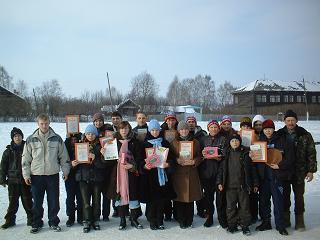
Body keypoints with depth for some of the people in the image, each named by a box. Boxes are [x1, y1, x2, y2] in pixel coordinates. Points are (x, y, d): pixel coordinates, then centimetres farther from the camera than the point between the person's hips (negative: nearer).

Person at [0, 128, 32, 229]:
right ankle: (10, 220, 17)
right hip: (13, 180, 1)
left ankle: (31, 218, 17)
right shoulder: (8, 151, 4)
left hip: (25, 180, -1)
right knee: (13, 201, 5)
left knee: (27, 200, 5)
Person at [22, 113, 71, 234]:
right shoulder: (31, 140, 1)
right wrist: (26, 175, 0)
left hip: (53, 175, 0)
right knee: (37, 202, 8)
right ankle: (37, 223, 23)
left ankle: (53, 222, 22)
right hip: (36, 175, 0)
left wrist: (65, 171, 3)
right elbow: (25, 159, 4)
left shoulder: (57, 139, 2)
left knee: (54, 201, 7)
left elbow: (64, 156, 6)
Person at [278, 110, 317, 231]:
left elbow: (311, 153, 0)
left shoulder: (305, 135, -2)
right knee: (285, 196, 11)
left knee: (299, 196, 6)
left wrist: (311, 170, -4)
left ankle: (299, 220, 17)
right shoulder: (279, 135, 1)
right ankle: (285, 219, 24)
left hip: (299, 172, -1)